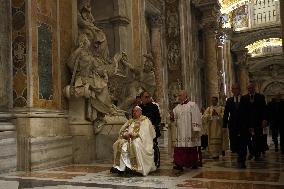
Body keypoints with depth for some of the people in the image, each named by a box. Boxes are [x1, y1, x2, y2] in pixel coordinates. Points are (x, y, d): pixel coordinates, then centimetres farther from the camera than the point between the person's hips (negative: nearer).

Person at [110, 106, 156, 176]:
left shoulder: (145, 120, 7)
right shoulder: (130, 121, 25)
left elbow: (142, 132, -8)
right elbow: (122, 130, 15)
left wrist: (130, 134, -14)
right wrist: (125, 134, -8)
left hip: (139, 139, -5)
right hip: (129, 138, 6)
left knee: (134, 144, -38)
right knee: (118, 144, -21)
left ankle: (136, 167, -38)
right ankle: (120, 166, -24)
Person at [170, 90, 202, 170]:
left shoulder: (192, 105, -3)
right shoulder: (177, 107, 14)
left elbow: (196, 118, -10)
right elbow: (174, 119, 17)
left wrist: (195, 130, -16)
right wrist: (172, 116, -6)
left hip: (190, 132, -5)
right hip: (180, 133, 5)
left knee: (191, 148, 0)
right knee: (180, 148, -2)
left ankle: (194, 164, 12)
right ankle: (180, 164, 0)